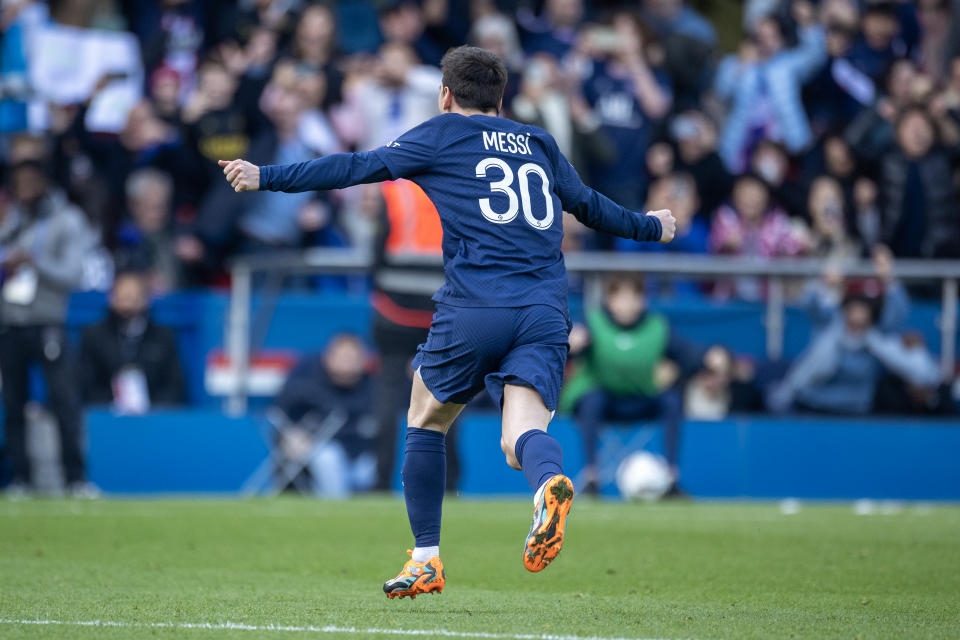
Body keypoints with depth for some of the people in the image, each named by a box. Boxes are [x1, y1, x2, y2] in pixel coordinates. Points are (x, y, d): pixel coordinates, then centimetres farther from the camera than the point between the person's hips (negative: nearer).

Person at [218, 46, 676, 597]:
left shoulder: (444, 133, 10)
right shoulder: (540, 144, 23)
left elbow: (358, 168, 6)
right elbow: (591, 206, 35)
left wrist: (267, 178, 12)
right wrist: (652, 226, 54)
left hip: (474, 308, -3)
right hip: (546, 313, 3)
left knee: (425, 421, 18)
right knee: (521, 438, -10)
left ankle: (426, 560, 17)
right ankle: (549, 481, -46)